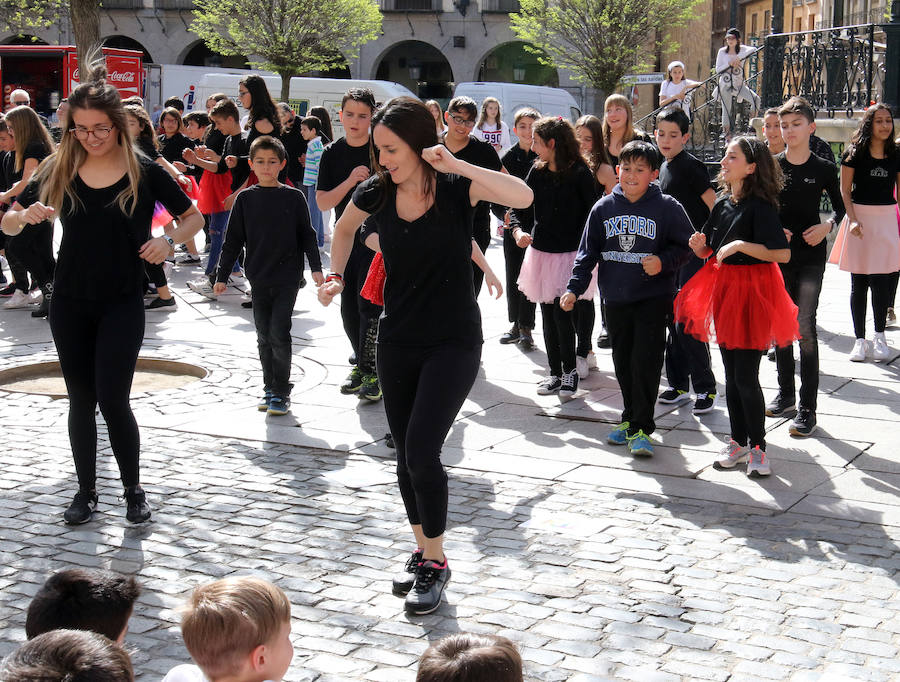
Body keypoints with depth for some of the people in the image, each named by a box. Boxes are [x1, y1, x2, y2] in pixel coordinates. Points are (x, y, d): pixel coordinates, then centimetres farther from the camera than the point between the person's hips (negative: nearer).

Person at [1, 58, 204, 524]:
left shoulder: (144, 173, -6)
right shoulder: (59, 171, 0)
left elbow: (194, 217, 4)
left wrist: (168, 241, -16)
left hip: (122, 305, -3)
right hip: (70, 304, 3)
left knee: (113, 401, -8)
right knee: (81, 400, 10)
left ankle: (133, 490, 11)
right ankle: (86, 491, 24)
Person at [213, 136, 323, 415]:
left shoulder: (293, 197, -1)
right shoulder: (245, 199, 4)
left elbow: (307, 235, 5)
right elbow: (233, 240, 7)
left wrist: (316, 267, -4)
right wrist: (222, 276, 6)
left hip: (288, 277, -3)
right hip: (259, 279, 3)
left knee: (279, 333, -8)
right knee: (264, 336, 8)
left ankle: (282, 392, 3)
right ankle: (270, 388, 20)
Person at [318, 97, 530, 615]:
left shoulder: (456, 186, -13)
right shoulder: (378, 192, -2)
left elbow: (523, 197, -31)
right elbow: (345, 227, 21)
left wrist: (458, 165, -34)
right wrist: (337, 276, 10)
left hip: (454, 343, -5)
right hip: (398, 342, 5)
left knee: (422, 449, -14)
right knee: (407, 454, 12)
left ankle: (436, 562, 4)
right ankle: (423, 552, 30)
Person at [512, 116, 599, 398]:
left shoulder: (580, 174, -9)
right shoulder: (537, 172, 5)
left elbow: (592, 213, -6)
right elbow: (521, 207, 7)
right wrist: (518, 230, -12)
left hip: (571, 255, -5)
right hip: (541, 253, 5)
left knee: (562, 313, -8)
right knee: (548, 315, 10)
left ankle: (570, 369, 10)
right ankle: (555, 372, 21)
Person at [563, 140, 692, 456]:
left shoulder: (667, 207, -5)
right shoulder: (604, 208, 4)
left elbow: (684, 246, 1)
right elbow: (588, 251, 9)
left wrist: (664, 261, -18)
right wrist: (574, 287, 2)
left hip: (653, 297, -4)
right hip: (615, 299, 4)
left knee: (646, 361, -8)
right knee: (623, 362, 12)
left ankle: (640, 428, 0)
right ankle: (631, 418, 28)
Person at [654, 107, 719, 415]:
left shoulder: (691, 166, -13)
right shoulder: (665, 167, 13)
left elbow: (715, 206, -16)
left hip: (695, 254, -9)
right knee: (673, 319, 12)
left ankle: (705, 387, 0)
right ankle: (678, 384, 21)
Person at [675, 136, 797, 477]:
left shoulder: (760, 206, -14)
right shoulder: (722, 204, 8)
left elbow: (782, 253, -22)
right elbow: (709, 252, 17)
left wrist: (740, 245, -24)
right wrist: (699, 246, -4)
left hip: (753, 293, -7)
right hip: (722, 290, 7)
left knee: (746, 377, -6)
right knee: (731, 375, 13)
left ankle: (758, 448, 7)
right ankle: (738, 442, 23)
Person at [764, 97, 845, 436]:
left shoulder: (823, 169, -1)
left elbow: (840, 206, 10)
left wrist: (827, 226, -9)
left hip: (810, 256, -3)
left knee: (805, 328, -9)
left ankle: (807, 408, -6)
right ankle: (785, 394, 25)